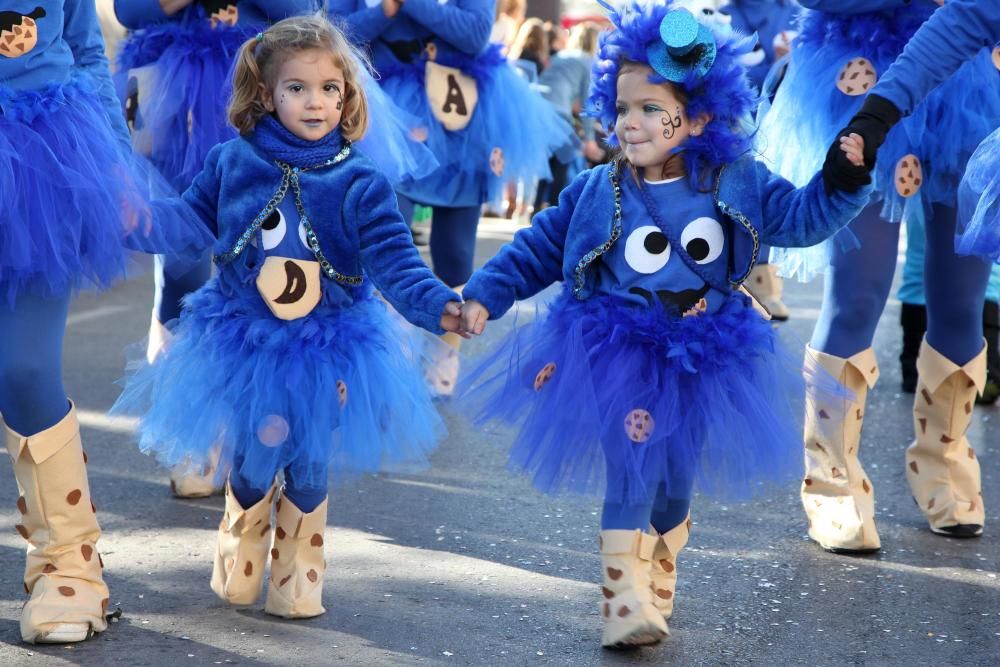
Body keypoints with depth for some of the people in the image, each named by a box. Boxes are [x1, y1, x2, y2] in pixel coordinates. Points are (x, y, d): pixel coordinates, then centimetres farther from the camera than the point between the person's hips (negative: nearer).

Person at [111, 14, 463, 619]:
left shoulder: (360, 182, -13)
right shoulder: (233, 162, -6)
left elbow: (394, 261, -17)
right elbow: (193, 216, 7)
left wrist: (436, 305, -33)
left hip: (325, 355, -1)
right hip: (244, 346, 2)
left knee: (307, 471, 10)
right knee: (247, 464, 13)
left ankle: (298, 574, 32)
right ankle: (238, 566, 40)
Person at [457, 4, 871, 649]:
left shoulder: (736, 183, -3)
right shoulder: (595, 192, -5)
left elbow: (799, 219, 2)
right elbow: (539, 248, 3)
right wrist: (486, 294, -4)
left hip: (701, 359, 2)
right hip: (619, 357, -2)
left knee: (675, 483, 10)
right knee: (632, 476, -14)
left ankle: (657, 593, 30)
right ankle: (624, 601, -7)